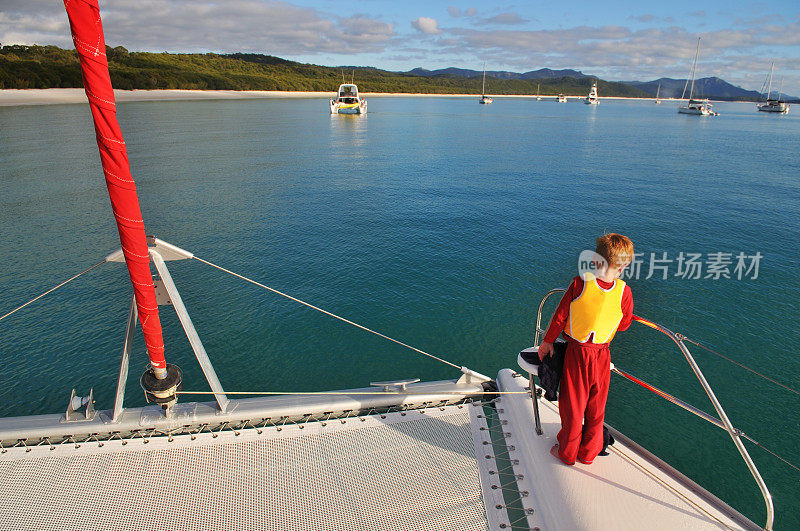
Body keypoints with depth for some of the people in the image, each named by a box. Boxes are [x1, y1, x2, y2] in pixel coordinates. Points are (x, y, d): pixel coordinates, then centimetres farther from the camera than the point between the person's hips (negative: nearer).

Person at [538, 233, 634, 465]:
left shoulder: (580, 283, -17)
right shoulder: (624, 291, -14)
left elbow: (560, 316, -9)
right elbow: (624, 325, 0)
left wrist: (547, 341, 3)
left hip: (576, 353, -1)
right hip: (602, 357, 1)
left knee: (572, 405, 14)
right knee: (596, 408, 20)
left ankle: (567, 452, 32)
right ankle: (588, 452, 38)